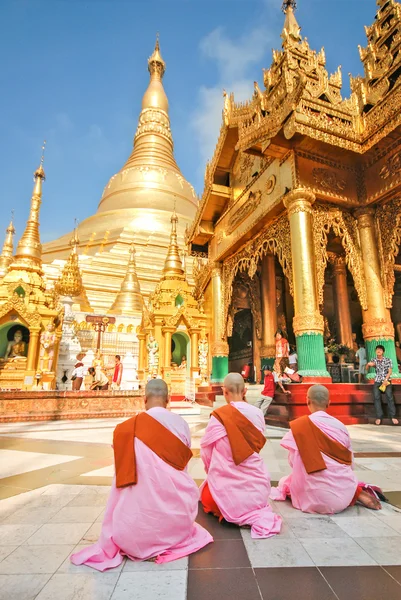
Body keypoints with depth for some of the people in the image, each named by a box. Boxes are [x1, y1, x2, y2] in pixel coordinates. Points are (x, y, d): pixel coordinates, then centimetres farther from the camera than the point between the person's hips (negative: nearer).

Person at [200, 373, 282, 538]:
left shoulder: (219, 416, -16)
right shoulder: (257, 413, -7)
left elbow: (206, 452, -3)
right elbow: (258, 446, 7)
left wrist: (213, 471, 14)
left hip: (228, 489, -3)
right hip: (257, 486, 4)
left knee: (206, 492, 28)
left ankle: (232, 511, 5)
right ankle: (257, 514, 10)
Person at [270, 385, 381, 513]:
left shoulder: (299, 425, -9)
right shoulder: (341, 426, 0)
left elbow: (292, 462, -2)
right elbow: (350, 463, 9)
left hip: (319, 498, -7)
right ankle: (358, 493, 7)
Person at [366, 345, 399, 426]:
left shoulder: (388, 360, 7)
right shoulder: (373, 360, 10)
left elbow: (390, 371, -1)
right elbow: (367, 368, 1)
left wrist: (386, 380, -17)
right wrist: (368, 364, -24)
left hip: (386, 380, -1)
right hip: (377, 381, 1)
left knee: (389, 395, -27)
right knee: (376, 396, -22)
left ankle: (393, 416, -23)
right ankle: (379, 417, -24)